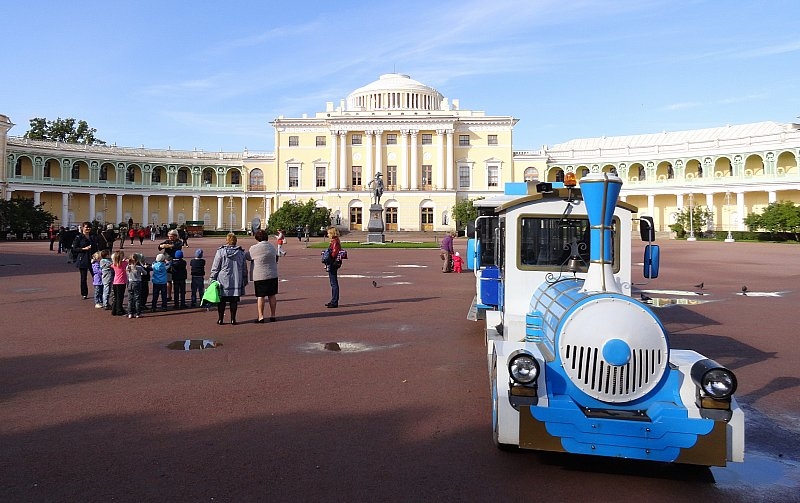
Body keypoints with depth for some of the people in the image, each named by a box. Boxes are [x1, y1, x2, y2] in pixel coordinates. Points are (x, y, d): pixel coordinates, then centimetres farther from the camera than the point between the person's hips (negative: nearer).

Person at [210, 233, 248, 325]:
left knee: (222, 300, 7)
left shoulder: (220, 251, -5)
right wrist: (245, 279, 17)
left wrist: (212, 278, 4)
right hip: (236, 281, 2)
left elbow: (215, 267, -3)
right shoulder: (241, 252, 3)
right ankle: (233, 319, 10)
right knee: (234, 300, 7)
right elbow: (244, 269, 10)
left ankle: (220, 319, 11)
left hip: (223, 280, -2)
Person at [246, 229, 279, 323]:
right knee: (272, 295, 10)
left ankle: (260, 317, 1)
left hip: (260, 276, -5)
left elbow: (247, 257, 3)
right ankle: (272, 315, 15)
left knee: (260, 296, 0)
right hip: (273, 275, 5)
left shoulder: (254, 248, -11)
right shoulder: (272, 246, 7)